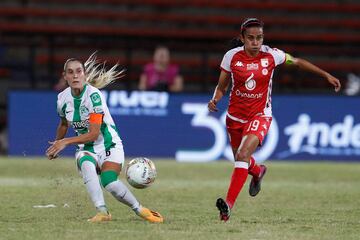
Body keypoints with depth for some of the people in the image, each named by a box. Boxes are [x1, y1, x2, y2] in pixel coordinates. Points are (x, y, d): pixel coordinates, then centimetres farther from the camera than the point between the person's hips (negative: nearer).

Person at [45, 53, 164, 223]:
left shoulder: (93, 95, -20)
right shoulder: (63, 98, -2)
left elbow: (94, 134, -23)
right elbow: (64, 124, 21)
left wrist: (65, 142, -26)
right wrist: (55, 147, 31)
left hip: (109, 145, -4)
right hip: (86, 148, 4)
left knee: (109, 182, -29)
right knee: (86, 165, -34)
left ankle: (140, 210, -5)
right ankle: (102, 212, -40)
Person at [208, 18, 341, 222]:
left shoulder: (271, 55, -10)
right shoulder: (232, 56, -9)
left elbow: (297, 62, 7)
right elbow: (222, 86, 4)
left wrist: (327, 75, 10)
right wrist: (215, 101, -18)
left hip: (260, 115, -3)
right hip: (235, 116, 3)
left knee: (243, 155, -24)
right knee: (240, 158, 20)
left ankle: (229, 204, -27)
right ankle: (258, 172, 57)